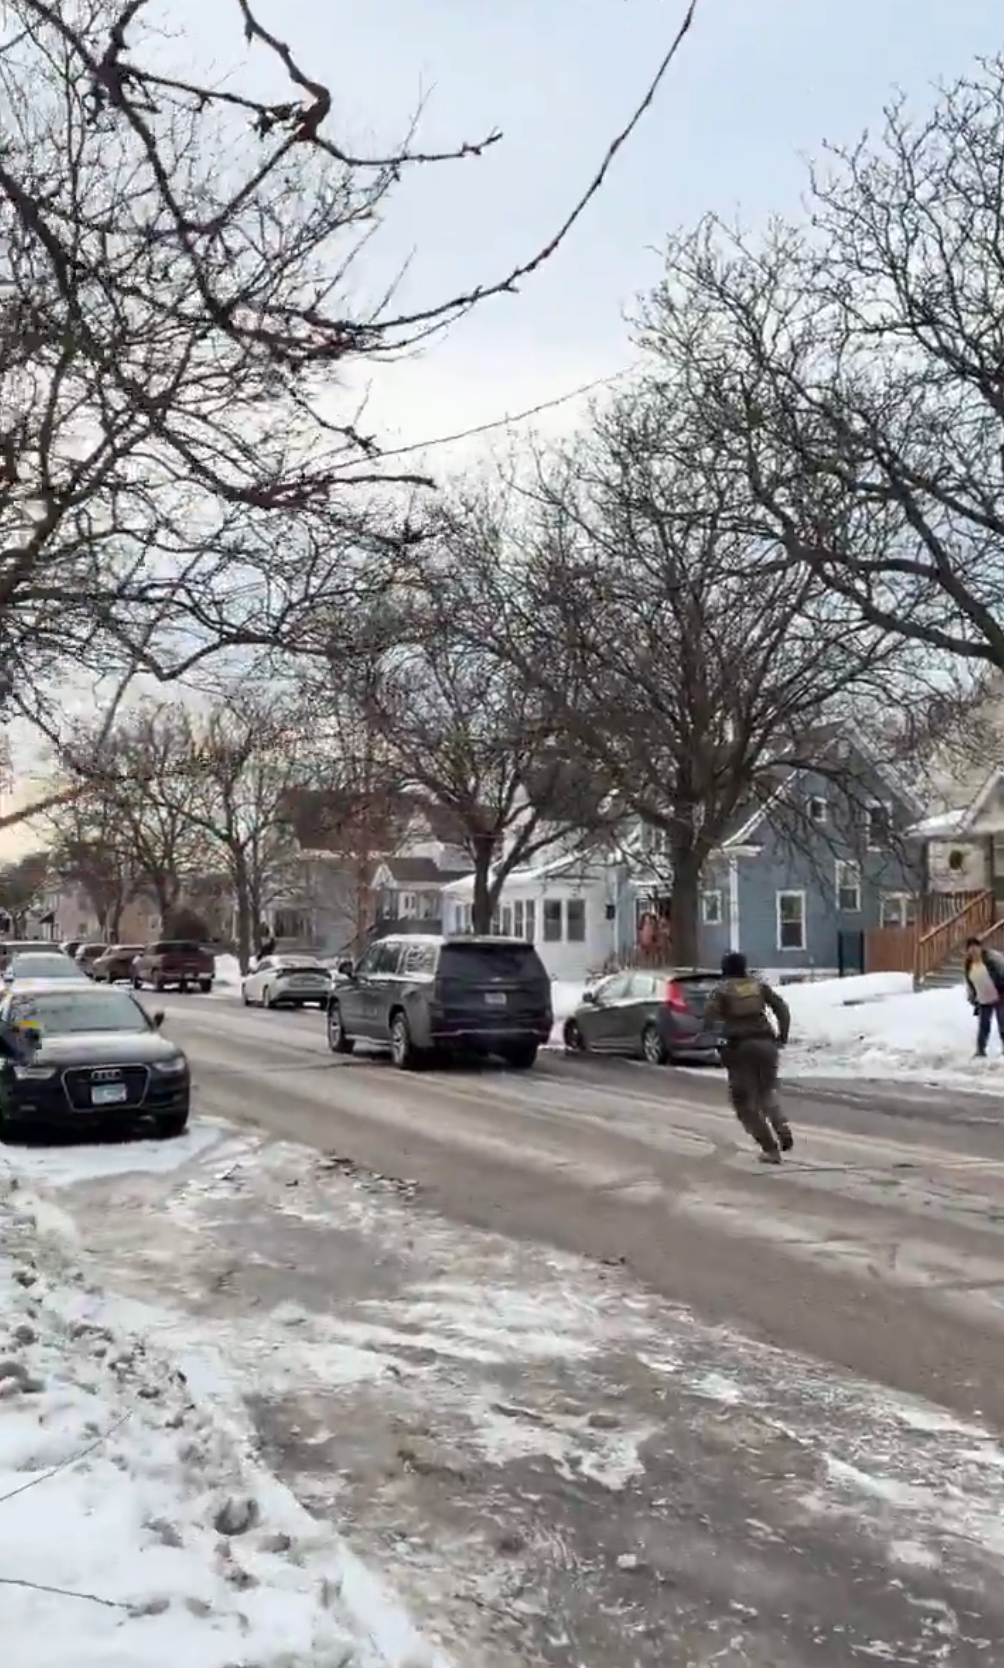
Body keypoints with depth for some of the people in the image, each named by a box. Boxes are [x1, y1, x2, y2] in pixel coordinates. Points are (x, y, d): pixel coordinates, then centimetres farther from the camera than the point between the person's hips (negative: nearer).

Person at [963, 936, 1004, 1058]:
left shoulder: (992, 957, -13)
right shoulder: (969, 965, 6)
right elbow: (970, 984, 16)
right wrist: (974, 1000, 16)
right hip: (984, 1001, 5)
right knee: (983, 1026, 6)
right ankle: (980, 1051, 15)